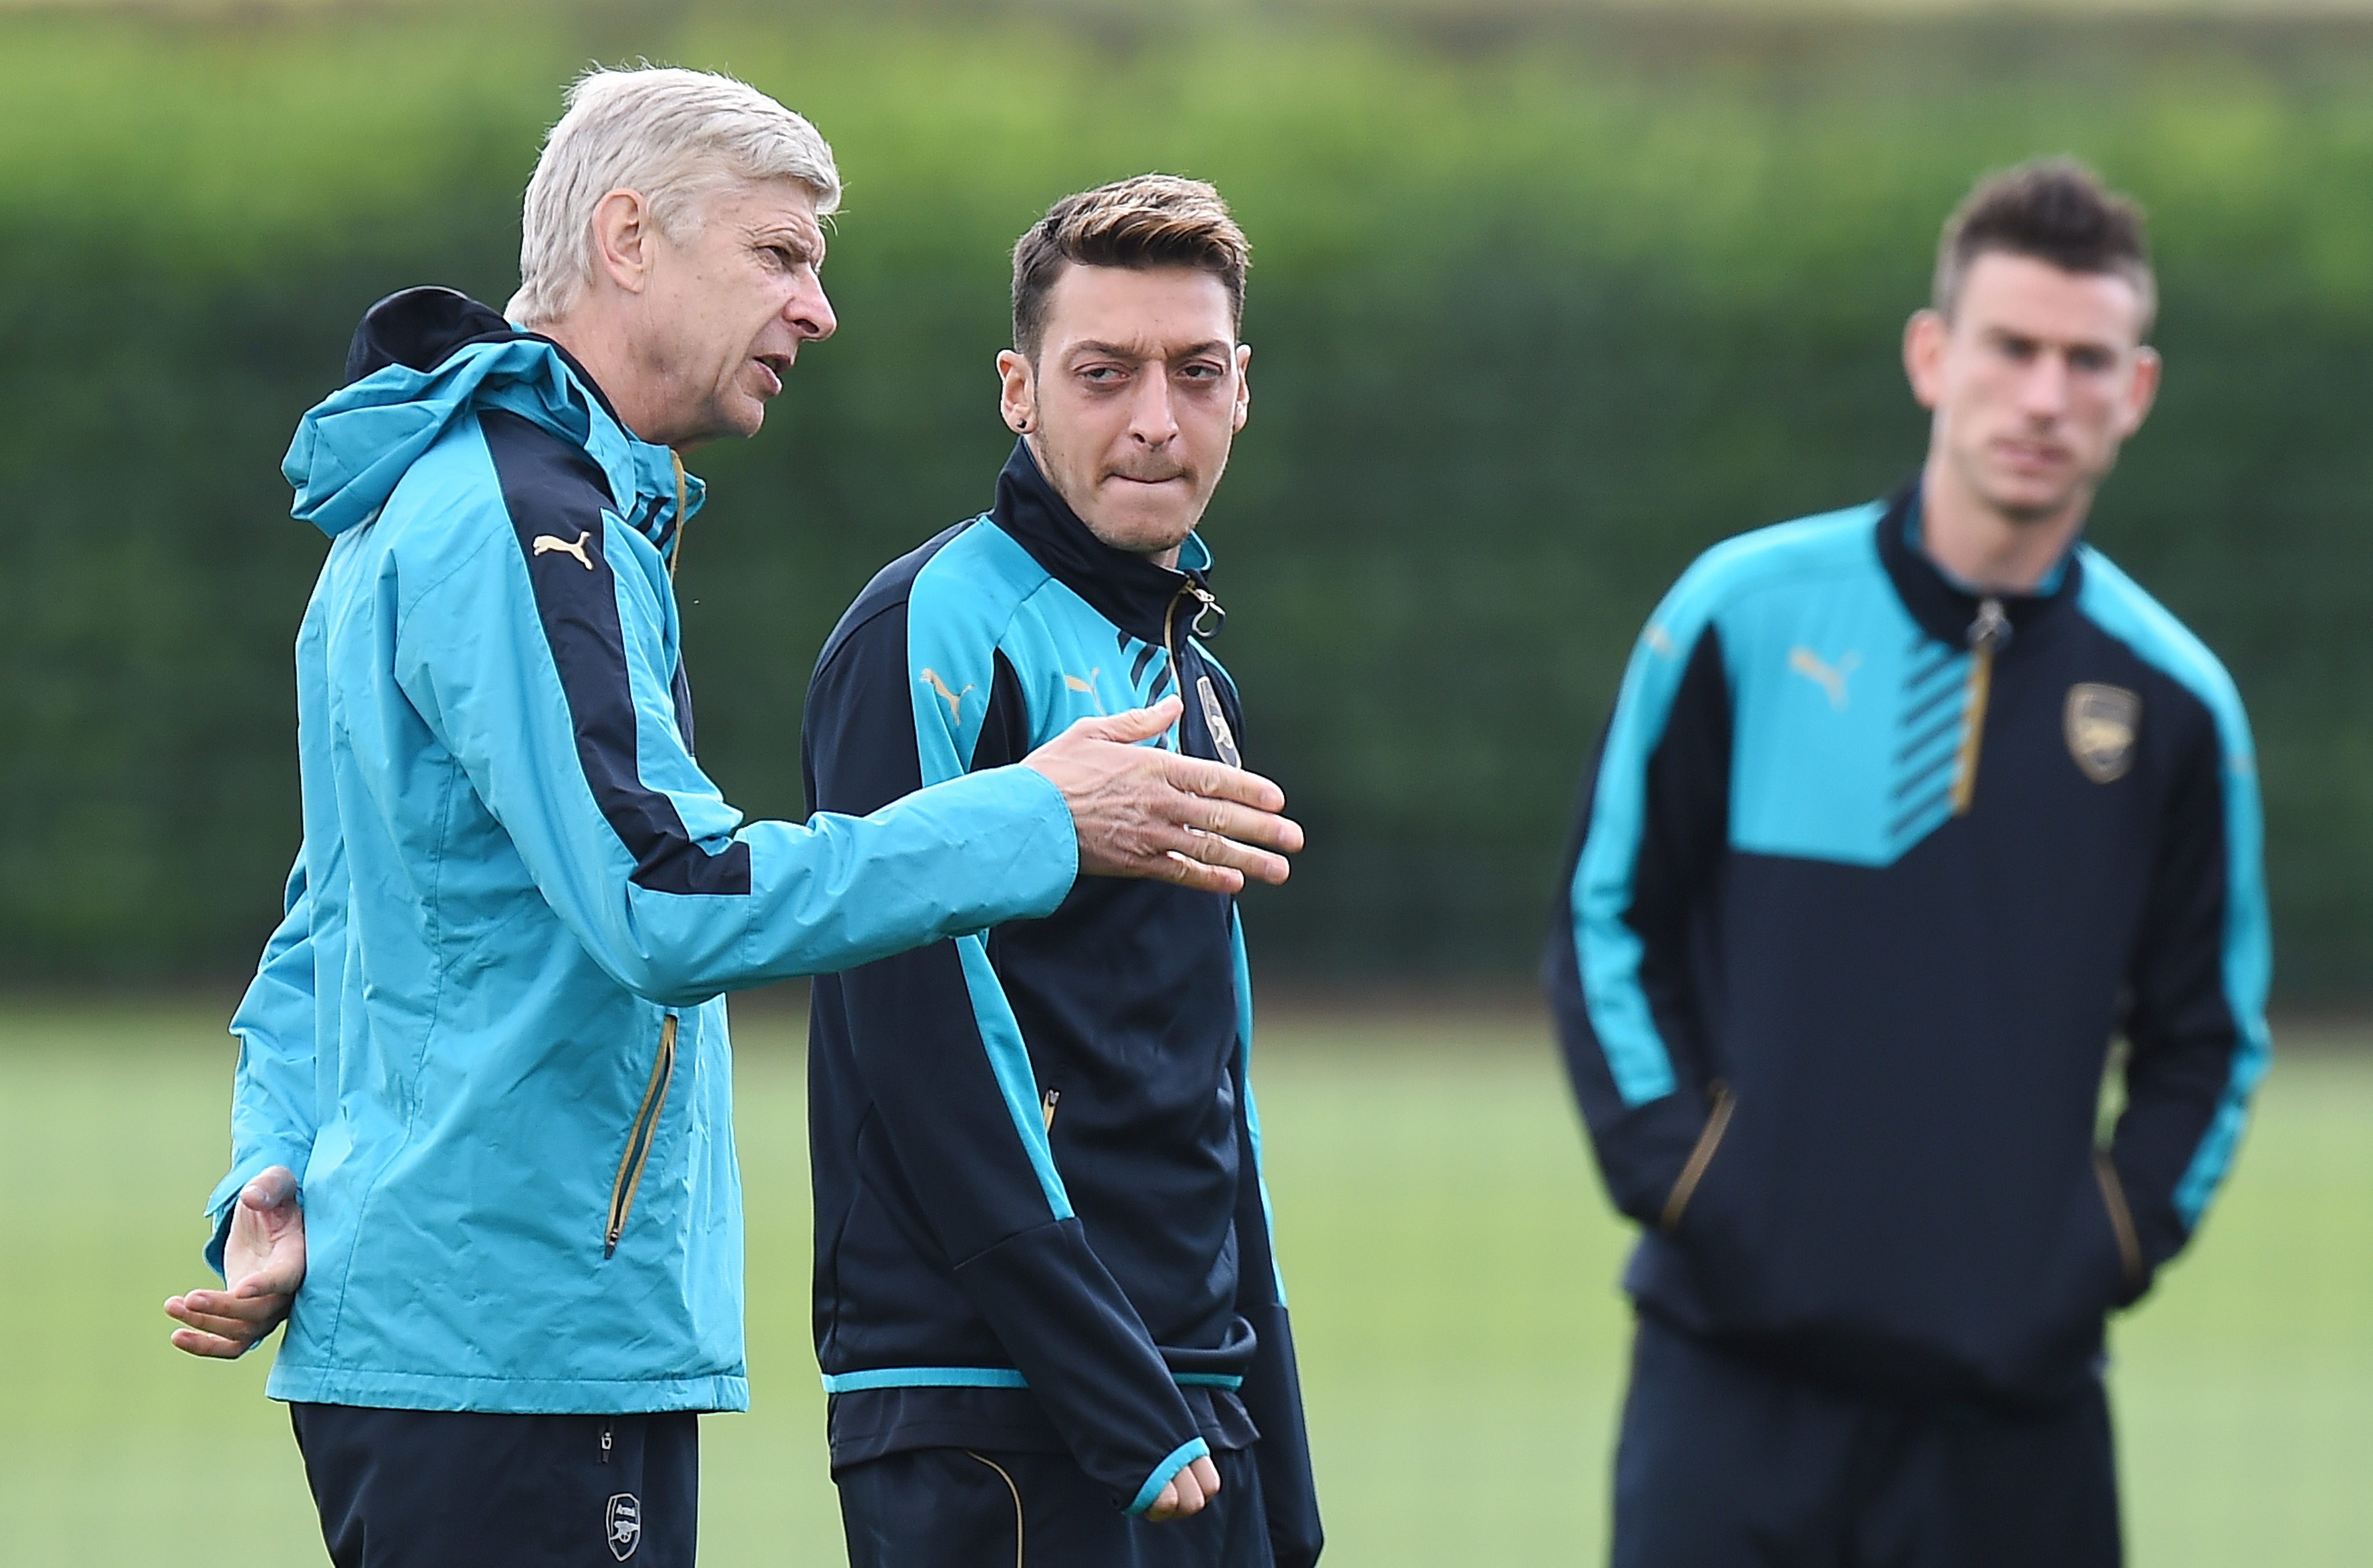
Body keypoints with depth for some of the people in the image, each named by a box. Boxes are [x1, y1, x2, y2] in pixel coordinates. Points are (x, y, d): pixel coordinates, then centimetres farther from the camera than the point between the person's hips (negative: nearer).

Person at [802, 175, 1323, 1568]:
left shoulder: (1192, 675, 18)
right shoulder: (938, 630, -8)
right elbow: (925, 1048, -16)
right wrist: (1123, 1411, -18)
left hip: (1194, 1426, 8)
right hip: (1002, 1442, -8)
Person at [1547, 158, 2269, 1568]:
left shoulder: (2174, 700, 6)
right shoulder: (1744, 616, 1)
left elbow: (2210, 1039, 15)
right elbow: (1605, 919, 7)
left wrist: (2116, 1235, 2)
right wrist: (1676, 1170, -3)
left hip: (2019, 1399, 2)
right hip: (1737, 1365, -2)